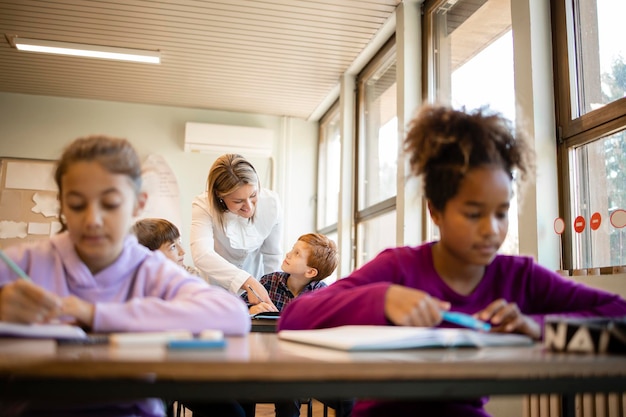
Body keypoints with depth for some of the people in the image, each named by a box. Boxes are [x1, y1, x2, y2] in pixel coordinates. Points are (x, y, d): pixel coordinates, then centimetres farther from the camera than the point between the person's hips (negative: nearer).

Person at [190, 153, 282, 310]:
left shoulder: (271, 203, -19)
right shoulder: (203, 206, -26)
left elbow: (272, 255, -5)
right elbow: (201, 255, -43)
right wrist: (248, 283, -53)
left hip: (254, 279, 1)